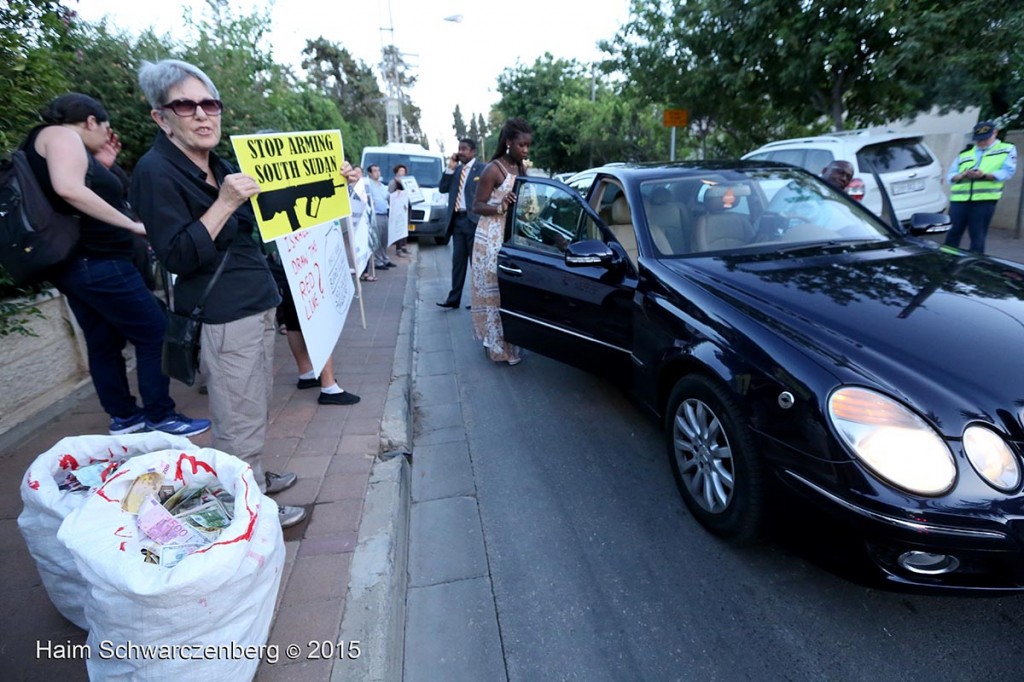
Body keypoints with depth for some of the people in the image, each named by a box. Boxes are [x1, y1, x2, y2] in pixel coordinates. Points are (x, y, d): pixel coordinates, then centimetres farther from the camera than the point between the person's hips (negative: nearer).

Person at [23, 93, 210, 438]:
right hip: (97, 263, -10)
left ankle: (124, 416, 24)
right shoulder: (59, 135, -8)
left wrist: (102, 164, 18)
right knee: (156, 334, -4)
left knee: (104, 342, 15)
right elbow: (68, 189, -26)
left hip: (76, 264, 10)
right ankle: (160, 417, 2)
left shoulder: (64, 144, 20)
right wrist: (131, 224, -23)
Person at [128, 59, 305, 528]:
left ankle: (254, 478, 34)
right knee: (239, 420, -1)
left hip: (258, 304, 9)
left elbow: (252, 231, 26)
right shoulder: (156, 172, -10)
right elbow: (177, 257, -17)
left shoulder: (223, 167, 15)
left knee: (255, 408, 18)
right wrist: (224, 203, -24)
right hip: (222, 315, -8)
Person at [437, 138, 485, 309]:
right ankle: (454, 298, 11)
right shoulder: (456, 170, 15)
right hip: (457, 220, 6)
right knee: (458, 261, 8)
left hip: (473, 220, -6)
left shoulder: (482, 169, -4)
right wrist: (450, 168, -1)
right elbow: (442, 189, 9)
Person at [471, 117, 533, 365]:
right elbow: (477, 206, -11)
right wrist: (501, 207, -27)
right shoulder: (494, 169, -12)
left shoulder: (522, 167, 11)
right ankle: (499, 346, 4)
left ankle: (508, 341, 20)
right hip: (493, 237, -7)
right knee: (495, 289, -3)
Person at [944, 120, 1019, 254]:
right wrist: (963, 175, -10)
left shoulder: (1007, 149, 14)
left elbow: (1007, 172, -1)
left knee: (978, 237, -2)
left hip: (984, 200, -2)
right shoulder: (964, 154, 22)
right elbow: (949, 176, 12)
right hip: (959, 199, 3)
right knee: (953, 233, 1)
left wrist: (984, 175, -18)